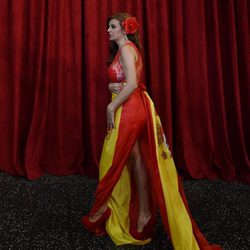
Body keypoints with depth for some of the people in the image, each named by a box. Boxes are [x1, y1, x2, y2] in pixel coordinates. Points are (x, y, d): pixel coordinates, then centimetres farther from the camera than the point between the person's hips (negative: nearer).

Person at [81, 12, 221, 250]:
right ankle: (144, 211, 21)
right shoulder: (123, 50, 19)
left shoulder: (127, 49, -10)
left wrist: (111, 107, -16)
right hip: (131, 110, 9)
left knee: (113, 162, 2)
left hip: (128, 111, -9)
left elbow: (132, 84, -21)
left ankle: (102, 214, 19)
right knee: (135, 159, 11)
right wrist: (112, 86, -4)